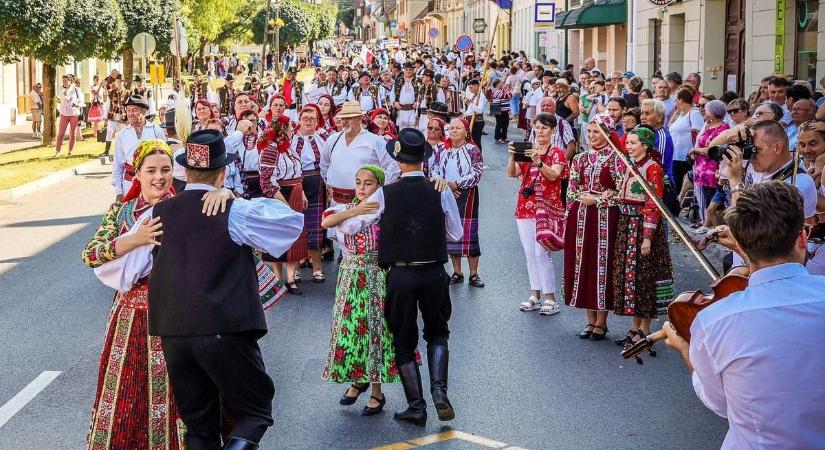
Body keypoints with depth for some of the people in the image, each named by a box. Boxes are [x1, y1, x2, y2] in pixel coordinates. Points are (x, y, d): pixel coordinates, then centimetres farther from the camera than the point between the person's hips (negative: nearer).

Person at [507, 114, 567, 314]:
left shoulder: (557, 153, 0)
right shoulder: (527, 151, 12)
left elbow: (553, 175, -18)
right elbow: (512, 173, -1)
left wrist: (538, 161, -33)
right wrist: (513, 157, -20)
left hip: (547, 209, -5)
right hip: (525, 208, 5)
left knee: (541, 253, -11)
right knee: (530, 254, 8)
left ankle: (550, 298, -4)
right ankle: (535, 295, 16)